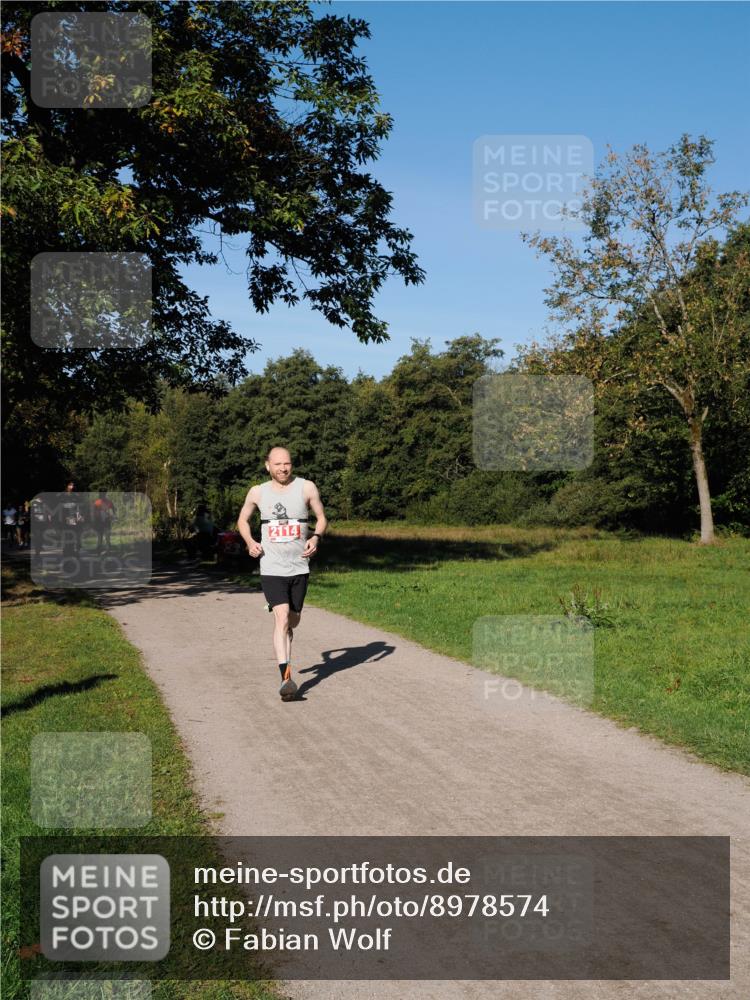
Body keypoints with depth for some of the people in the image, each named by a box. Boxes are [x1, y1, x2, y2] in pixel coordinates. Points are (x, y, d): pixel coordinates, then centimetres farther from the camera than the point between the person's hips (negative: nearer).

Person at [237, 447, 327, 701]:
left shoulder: (307, 487, -1)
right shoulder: (257, 493, 1)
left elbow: (321, 518, 8)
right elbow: (242, 520, 16)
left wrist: (316, 537, -12)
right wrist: (250, 542, -4)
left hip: (299, 567, 2)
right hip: (271, 568, -2)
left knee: (292, 621, 16)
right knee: (281, 618, -18)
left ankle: (283, 652, 49)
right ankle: (286, 678, -21)